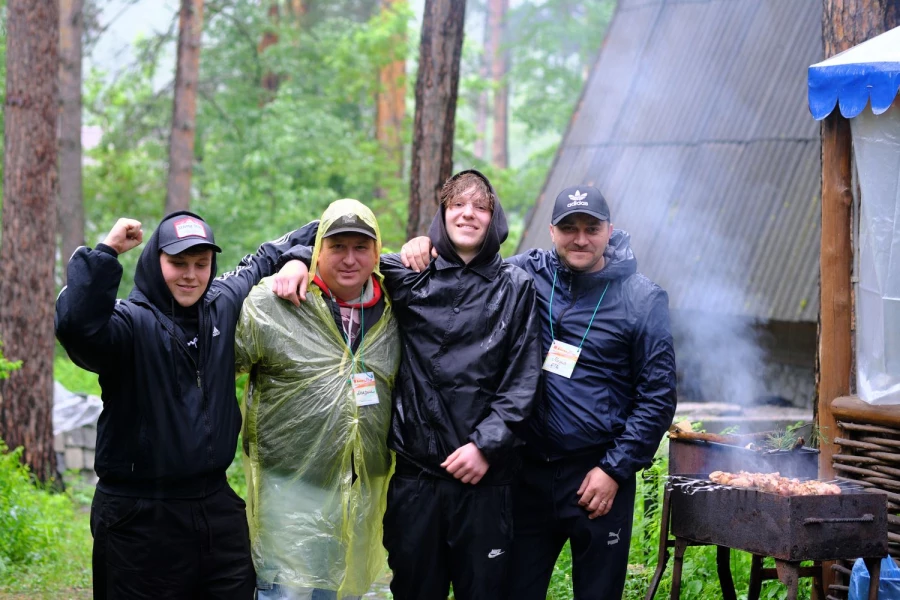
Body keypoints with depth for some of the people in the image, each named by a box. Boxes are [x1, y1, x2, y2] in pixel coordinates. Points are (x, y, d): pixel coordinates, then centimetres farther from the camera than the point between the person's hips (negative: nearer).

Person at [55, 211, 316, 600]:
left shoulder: (224, 302, 8)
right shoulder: (130, 321, -12)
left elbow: (263, 261, 26)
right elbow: (76, 326, -34)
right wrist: (106, 251, -27)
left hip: (217, 505, 6)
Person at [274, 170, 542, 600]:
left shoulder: (515, 287, 5)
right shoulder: (412, 279, 7)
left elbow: (522, 378, 0)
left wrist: (486, 444, -9)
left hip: (485, 472, -1)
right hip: (416, 472, 1)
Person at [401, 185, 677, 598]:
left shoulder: (643, 298, -4)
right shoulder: (528, 274, 1)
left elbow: (657, 394, -4)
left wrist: (616, 470, -8)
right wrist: (426, 246, -7)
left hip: (598, 478, -2)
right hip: (529, 472, 2)